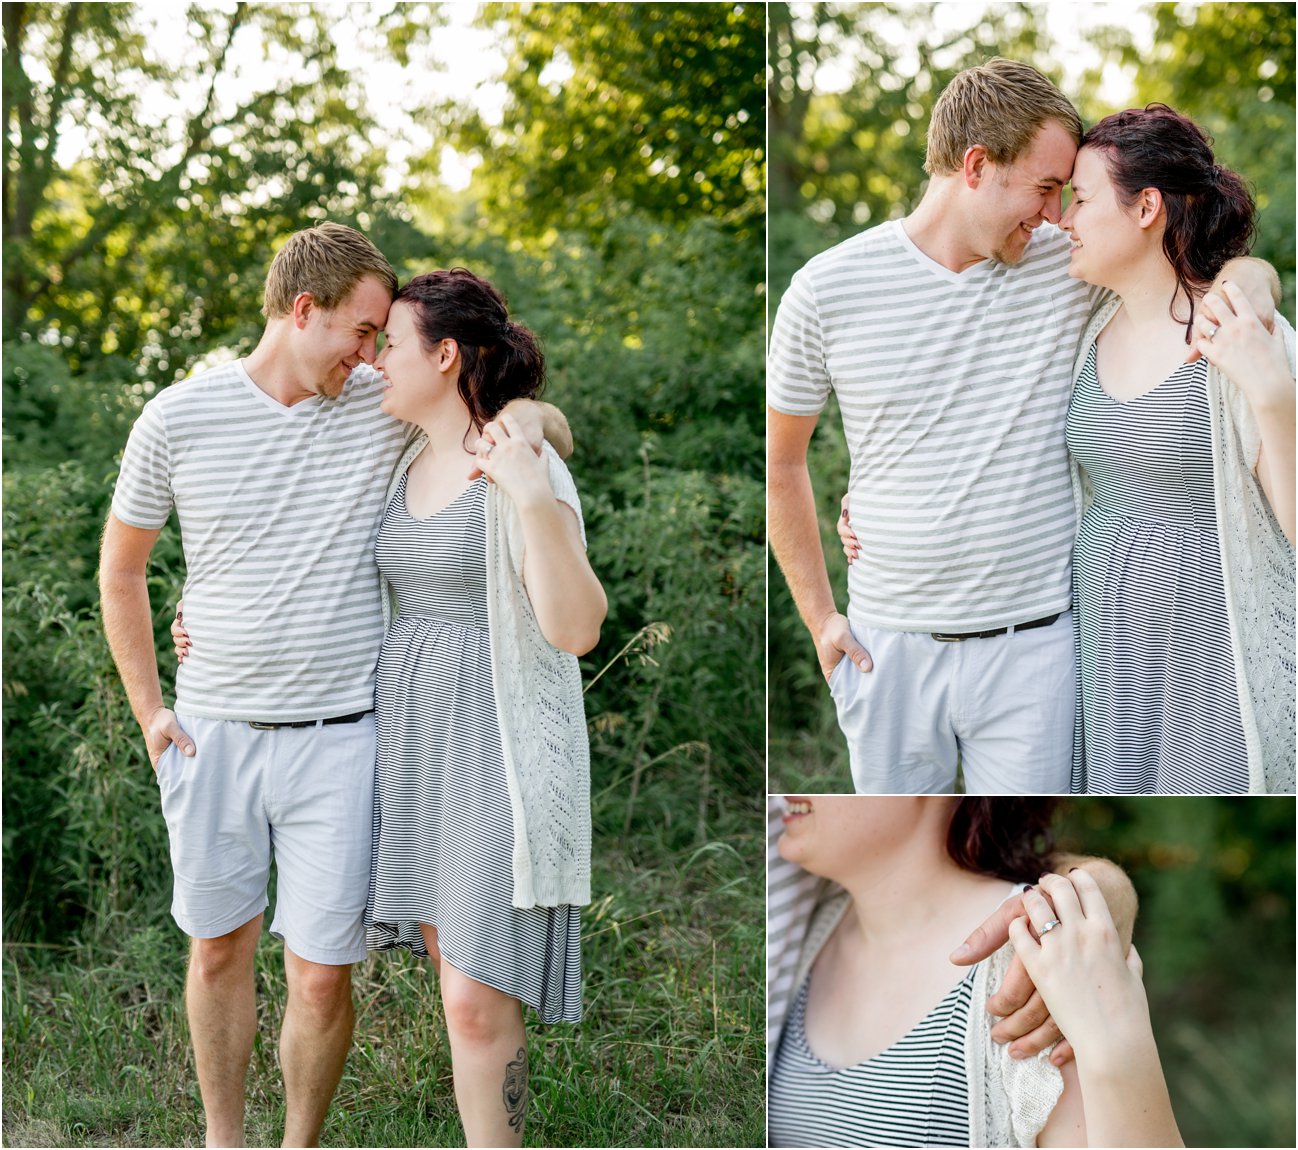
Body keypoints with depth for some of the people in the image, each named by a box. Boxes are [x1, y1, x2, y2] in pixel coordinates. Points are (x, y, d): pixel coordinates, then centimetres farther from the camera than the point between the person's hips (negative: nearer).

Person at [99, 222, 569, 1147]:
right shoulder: (177, 418, -4)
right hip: (212, 733, 1)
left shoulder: (388, 405, -3)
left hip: (337, 740, -1)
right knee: (219, 951, 15)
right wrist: (148, 710, 5)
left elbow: (552, 425, 7)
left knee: (322, 977, 1)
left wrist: (526, 426, -18)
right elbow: (121, 566, 9)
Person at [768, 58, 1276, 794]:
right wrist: (821, 617, 5)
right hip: (888, 648, 0)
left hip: (1032, 647, 0)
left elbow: (1246, 269, 8)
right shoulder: (828, 289, -4)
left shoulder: (1070, 266, -2)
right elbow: (781, 462, 7)